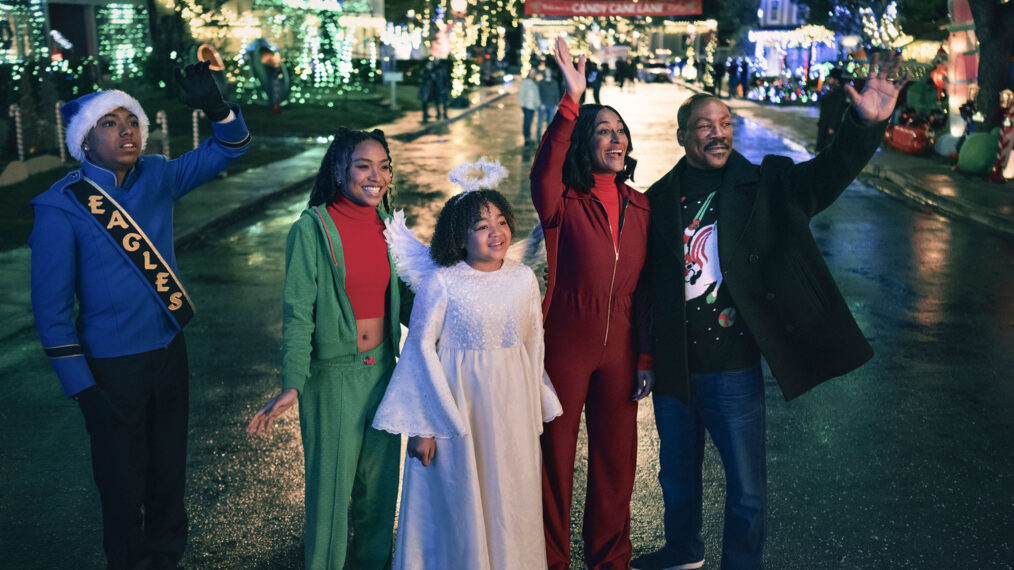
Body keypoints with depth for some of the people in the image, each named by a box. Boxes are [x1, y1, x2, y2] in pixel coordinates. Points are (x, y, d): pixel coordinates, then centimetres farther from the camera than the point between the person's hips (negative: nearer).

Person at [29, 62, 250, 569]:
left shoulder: (156, 177, -2)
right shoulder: (61, 206, -15)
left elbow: (228, 148, 2)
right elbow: (51, 306, -13)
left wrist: (216, 109, -21)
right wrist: (81, 386, -14)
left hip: (169, 352, 5)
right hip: (112, 368, -5)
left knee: (169, 472, 20)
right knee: (123, 484, 11)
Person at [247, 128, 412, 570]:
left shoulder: (387, 225, 3)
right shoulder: (311, 230, -13)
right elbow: (297, 313, -14)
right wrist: (292, 386, -21)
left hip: (383, 368, 5)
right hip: (332, 374, -5)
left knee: (381, 476, 17)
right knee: (331, 481, 7)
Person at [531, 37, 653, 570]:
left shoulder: (639, 206, 5)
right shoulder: (564, 203, -9)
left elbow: (644, 286, 8)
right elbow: (544, 173, -34)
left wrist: (646, 356, 6)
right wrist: (572, 101, -41)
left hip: (620, 350, 4)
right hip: (565, 345, -4)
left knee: (616, 459, 14)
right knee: (555, 455, 8)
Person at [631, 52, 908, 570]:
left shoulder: (763, 186, -3)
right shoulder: (660, 199, 0)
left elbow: (827, 173, -18)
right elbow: (644, 283, 3)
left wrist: (865, 125, -36)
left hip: (734, 371, -2)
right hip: (673, 371, 3)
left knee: (747, 490, 8)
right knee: (677, 475, 23)